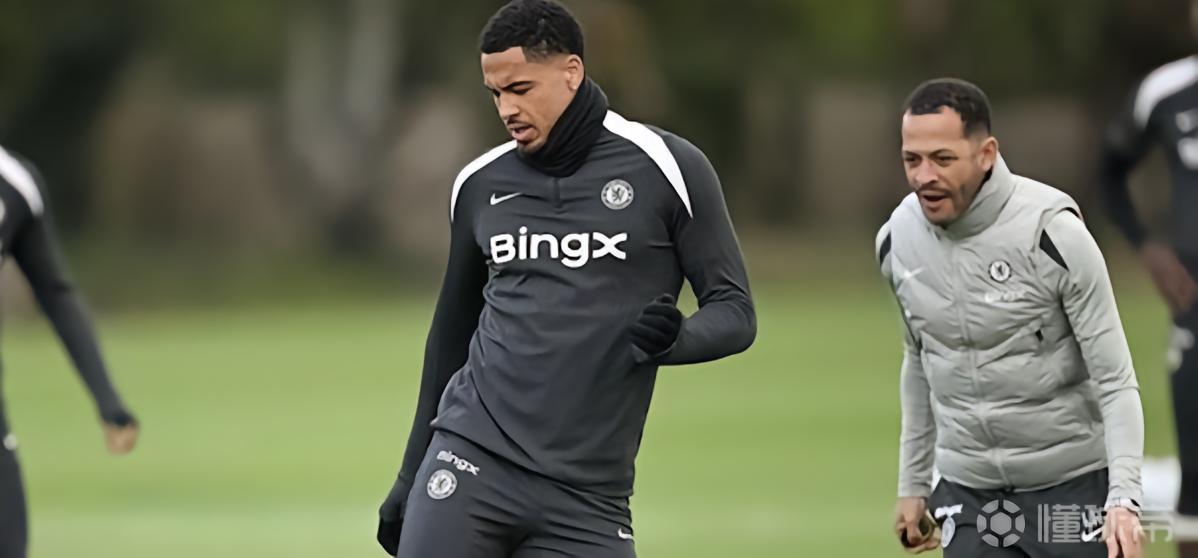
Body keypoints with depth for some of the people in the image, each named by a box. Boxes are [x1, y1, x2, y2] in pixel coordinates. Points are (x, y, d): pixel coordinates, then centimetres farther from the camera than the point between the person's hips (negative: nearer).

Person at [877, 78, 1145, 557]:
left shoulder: (1051, 232, -17)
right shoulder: (898, 239, -2)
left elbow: (1115, 379, -15)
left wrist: (1123, 499, -27)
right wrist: (913, 484, 18)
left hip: (1070, 482, -4)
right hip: (967, 488, 4)